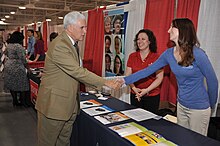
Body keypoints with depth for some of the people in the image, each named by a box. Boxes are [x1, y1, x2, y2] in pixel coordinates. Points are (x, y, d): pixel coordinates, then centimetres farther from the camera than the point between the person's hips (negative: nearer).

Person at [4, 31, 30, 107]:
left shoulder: (8, 45, 10)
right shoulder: (18, 46, -17)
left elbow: (6, 54, 23)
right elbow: (22, 59, -17)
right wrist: (27, 66, -6)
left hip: (8, 65, 9)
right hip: (17, 68, -9)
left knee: (11, 84, 12)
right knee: (22, 84, 1)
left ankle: (15, 101, 21)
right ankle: (23, 101, 8)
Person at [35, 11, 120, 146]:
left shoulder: (73, 44, 11)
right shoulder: (59, 45, -21)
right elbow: (77, 71, -26)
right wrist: (105, 82, -23)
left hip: (70, 104, 9)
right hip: (54, 104, -9)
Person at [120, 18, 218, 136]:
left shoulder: (197, 54, -19)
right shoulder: (169, 53, -2)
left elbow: (212, 81, -9)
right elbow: (149, 70, 1)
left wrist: (211, 105, 3)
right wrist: (126, 80, -1)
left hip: (199, 108, -5)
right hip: (181, 105, 5)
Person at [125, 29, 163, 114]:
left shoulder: (156, 57, -6)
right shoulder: (132, 56, 3)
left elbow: (159, 78, -7)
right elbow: (128, 75, 3)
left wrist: (146, 90, -17)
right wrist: (134, 88, -12)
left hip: (152, 96, -2)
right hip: (135, 95, 3)